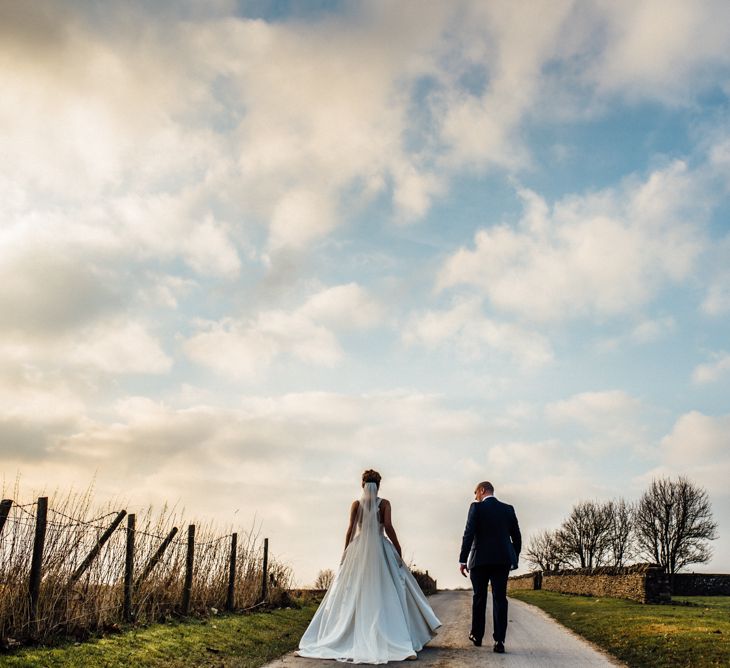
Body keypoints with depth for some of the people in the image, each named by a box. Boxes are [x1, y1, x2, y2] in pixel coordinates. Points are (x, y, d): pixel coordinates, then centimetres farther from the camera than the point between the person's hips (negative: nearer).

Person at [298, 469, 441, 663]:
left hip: (358, 550, 1)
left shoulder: (356, 504, 2)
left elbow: (351, 530, -1)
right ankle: (396, 640, -2)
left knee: (352, 595, 7)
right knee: (386, 594, 2)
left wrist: (346, 553, 7)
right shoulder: (384, 503, -2)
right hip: (380, 549, -1)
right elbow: (388, 527, -11)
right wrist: (398, 548, -1)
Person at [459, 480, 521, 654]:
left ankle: (477, 636, 22)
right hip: (502, 559, 3)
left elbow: (468, 534, -10)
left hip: (480, 560, -2)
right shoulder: (508, 509, 9)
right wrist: (515, 558, 20)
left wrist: (463, 560, -8)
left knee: (479, 598, 11)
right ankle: (499, 641, -7)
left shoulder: (477, 507, -4)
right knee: (500, 598, 1)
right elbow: (517, 537, 9)